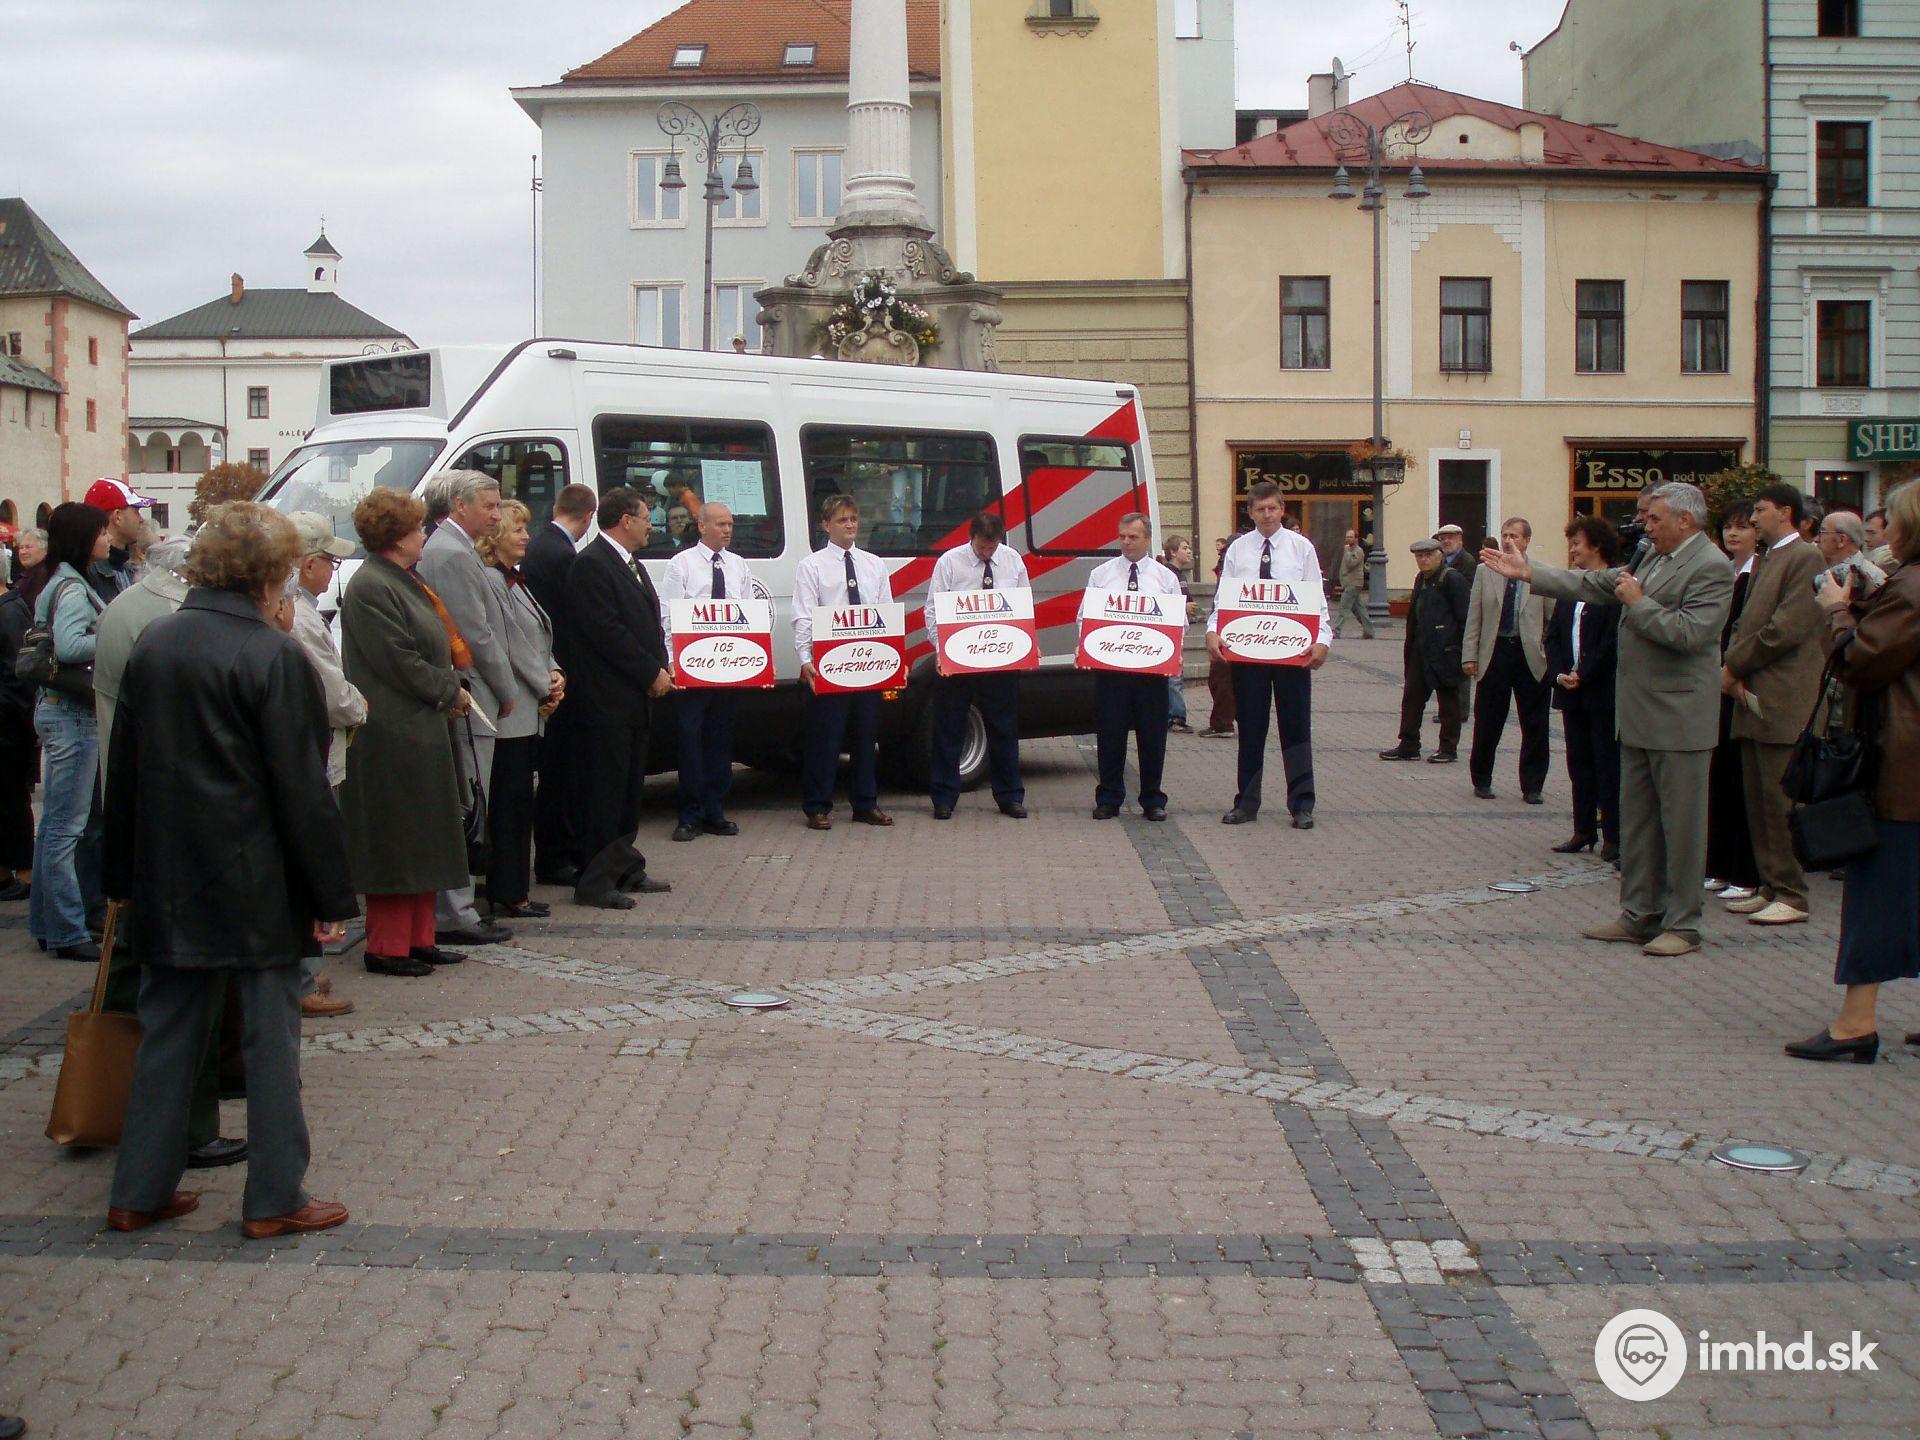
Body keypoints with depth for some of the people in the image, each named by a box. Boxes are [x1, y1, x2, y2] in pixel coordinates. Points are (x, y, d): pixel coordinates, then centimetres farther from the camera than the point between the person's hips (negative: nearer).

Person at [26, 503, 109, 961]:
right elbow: (69, 646, -29)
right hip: (73, 714, -10)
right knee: (66, 826, -5)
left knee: (55, 823, 15)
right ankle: (68, 932, -1)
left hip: (57, 709, 10)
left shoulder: (57, 583, 15)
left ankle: (45, 923, 23)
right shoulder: (71, 588, -15)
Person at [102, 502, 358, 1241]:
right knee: (270, 1039, 4)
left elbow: (124, 771, 10)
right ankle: (275, 1199, 10)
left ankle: (140, 1191, 21)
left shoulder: (152, 645, 4)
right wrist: (330, 896, -8)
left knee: (167, 1034, 15)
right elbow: (303, 790, -14)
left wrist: (125, 876, 19)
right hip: (256, 888, -6)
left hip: (168, 883, 6)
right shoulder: (275, 658, -15)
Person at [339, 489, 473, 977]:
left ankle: (418, 939, 20)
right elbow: (398, 662, -19)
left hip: (420, 732, 10)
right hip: (391, 738, -10)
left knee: (422, 841, 13)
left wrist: (450, 692, 7)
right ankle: (387, 947, 3)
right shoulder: (370, 588, -16)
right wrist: (451, 692, -8)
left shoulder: (403, 583, 16)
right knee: (394, 843, -4)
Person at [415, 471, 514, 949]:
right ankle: (454, 916, 0)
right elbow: (477, 635, -17)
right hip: (469, 701, -11)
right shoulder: (455, 555, -16)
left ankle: (453, 909, 21)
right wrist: (506, 691, -6)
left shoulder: (443, 549, 17)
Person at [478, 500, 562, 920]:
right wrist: (546, 688, -8)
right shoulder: (490, 581, -13)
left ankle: (511, 891, 17)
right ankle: (509, 895, 1)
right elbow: (511, 647, -16)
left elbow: (538, 640, 19)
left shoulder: (516, 580, 18)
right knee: (511, 803, -5)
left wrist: (554, 674, 2)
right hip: (512, 713, -10)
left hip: (528, 714, 10)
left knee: (519, 803, 12)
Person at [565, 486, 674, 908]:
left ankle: (624, 869, 24)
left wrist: (660, 669, 4)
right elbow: (607, 632, -20)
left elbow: (649, 623, 21)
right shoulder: (591, 565, -14)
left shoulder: (632, 565, 18)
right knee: (604, 790, -6)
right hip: (606, 701, -10)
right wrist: (652, 673, -15)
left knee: (629, 789, 15)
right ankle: (594, 881, -1)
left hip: (636, 699, 10)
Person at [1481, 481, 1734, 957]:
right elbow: (1595, 583, 18)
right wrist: (1528, 573, 15)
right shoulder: (1654, 562, 14)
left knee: (1681, 823, -2)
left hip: (1679, 717, -9)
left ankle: (1682, 925, 5)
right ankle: (1639, 914, 22)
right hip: (1640, 715, 9)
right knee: (1636, 819, 14)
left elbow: (1689, 632, -23)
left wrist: (1637, 603, -13)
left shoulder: (1711, 567, -13)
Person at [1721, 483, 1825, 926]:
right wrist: (1733, 668, -2)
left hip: (1781, 701, -9)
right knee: (1758, 800, 11)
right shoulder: (1763, 559, 19)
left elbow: (1787, 628, -17)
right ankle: (1770, 886, 18)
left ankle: (1792, 897, -1)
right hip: (1752, 696, 9)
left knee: (1779, 800, -7)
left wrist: (1734, 664, -10)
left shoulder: (1805, 558, -9)